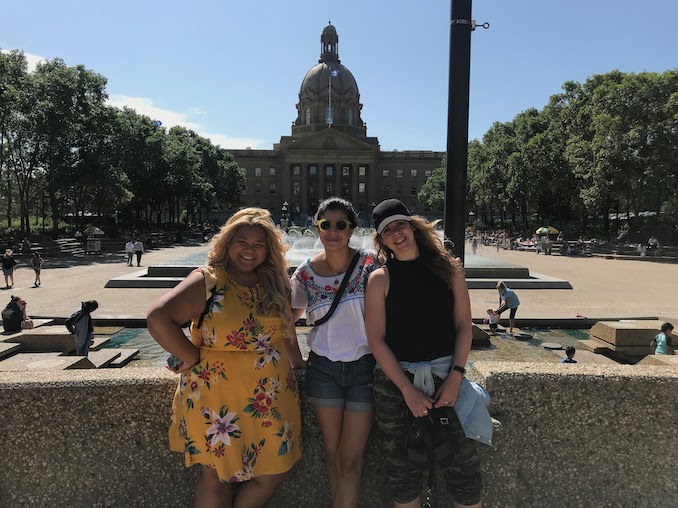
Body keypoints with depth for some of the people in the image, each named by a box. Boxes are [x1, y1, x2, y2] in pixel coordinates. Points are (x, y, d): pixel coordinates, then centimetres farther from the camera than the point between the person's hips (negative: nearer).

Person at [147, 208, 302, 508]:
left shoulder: (273, 284, 6)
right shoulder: (208, 281, -13)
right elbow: (158, 318, -23)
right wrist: (193, 358, -18)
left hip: (271, 399, 6)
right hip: (219, 400, -5)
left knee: (273, 474, 13)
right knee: (217, 475, 12)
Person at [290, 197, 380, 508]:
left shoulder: (369, 264, -9)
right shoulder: (306, 273, -3)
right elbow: (291, 313, 12)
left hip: (364, 368, -2)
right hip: (324, 368, 2)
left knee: (350, 460, 4)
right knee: (333, 455, 15)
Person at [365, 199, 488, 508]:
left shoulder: (448, 268, 2)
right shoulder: (380, 279, -2)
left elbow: (463, 325, 1)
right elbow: (376, 340, -6)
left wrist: (455, 377, -9)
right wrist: (407, 390, -12)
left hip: (446, 375, 1)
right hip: (396, 378, 0)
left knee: (463, 464, 4)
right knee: (402, 465, 11)